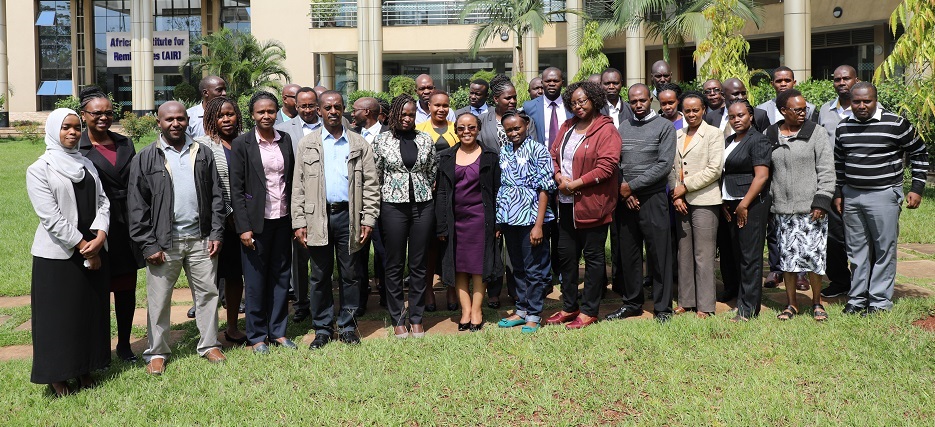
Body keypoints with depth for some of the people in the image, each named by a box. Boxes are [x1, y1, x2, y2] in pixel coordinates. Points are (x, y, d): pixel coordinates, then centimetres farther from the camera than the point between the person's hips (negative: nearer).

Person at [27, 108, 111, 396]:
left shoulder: (87, 164, 11)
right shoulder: (39, 170, -6)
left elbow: (103, 202, 5)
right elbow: (51, 216, -13)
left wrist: (100, 236, -12)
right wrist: (83, 246, -14)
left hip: (93, 251, 5)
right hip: (58, 255, -5)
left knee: (91, 310, 10)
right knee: (59, 314, 2)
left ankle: (85, 368, 24)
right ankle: (57, 376, 16)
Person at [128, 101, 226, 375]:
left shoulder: (203, 154, 8)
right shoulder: (145, 159, -1)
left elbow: (215, 196, 9)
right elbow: (137, 206, -2)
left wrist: (216, 233, 2)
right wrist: (148, 245, -7)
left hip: (200, 238, 2)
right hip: (163, 242, -2)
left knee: (207, 292, 8)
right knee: (159, 299, 6)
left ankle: (209, 345, 23)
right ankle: (157, 352, 20)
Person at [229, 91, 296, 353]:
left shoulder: (286, 140, 7)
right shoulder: (242, 144, -4)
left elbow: (291, 180, 11)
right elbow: (236, 189, -6)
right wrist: (243, 228, -11)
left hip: (282, 220, 4)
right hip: (256, 222, -4)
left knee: (281, 277, 10)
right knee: (255, 280, 4)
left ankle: (278, 331, 23)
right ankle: (257, 336, 17)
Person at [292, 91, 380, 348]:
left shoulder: (360, 144, 7)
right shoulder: (307, 144, 8)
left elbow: (371, 185, 5)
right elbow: (298, 187, 5)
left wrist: (368, 220, -4)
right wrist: (299, 222, -3)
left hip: (349, 216, 0)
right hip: (318, 218, 0)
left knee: (350, 275, 6)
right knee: (320, 276, 7)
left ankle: (347, 327, 19)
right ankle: (322, 329, 19)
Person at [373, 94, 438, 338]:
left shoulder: (425, 140, 6)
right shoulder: (381, 141, 1)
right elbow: (375, 176, 6)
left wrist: (423, 193, 11)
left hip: (423, 206, 2)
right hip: (393, 206, -2)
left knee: (419, 264, 7)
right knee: (394, 265, 4)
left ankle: (416, 318, 17)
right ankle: (397, 320, 15)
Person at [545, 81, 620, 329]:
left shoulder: (606, 130, -9)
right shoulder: (567, 127, 14)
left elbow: (606, 166, -18)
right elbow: (553, 155, 13)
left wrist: (575, 184, -16)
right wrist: (559, 177, -7)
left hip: (592, 203, -7)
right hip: (567, 202, 7)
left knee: (593, 256, 4)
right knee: (566, 254, 12)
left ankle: (589, 311, 13)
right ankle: (569, 307, 25)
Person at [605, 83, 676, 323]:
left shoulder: (664, 127, 0)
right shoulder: (622, 129, 13)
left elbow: (664, 164, -10)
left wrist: (632, 186, -11)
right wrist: (622, 188, -7)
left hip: (653, 198, -4)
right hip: (624, 200, 4)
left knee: (659, 254, -1)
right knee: (628, 254, 10)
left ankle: (662, 307, 8)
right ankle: (632, 303, 21)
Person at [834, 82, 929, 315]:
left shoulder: (896, 124, -7)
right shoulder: (843, 127, 7)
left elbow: (919, 154, 1)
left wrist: (917, 188, -2)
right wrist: (838, 192, 15)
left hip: (883, 195, -4)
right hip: (851, 195, 4)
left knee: (884, 250, 1)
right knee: (856, 250, 10)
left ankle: (880, 301, 10)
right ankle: (857, 298, 20)